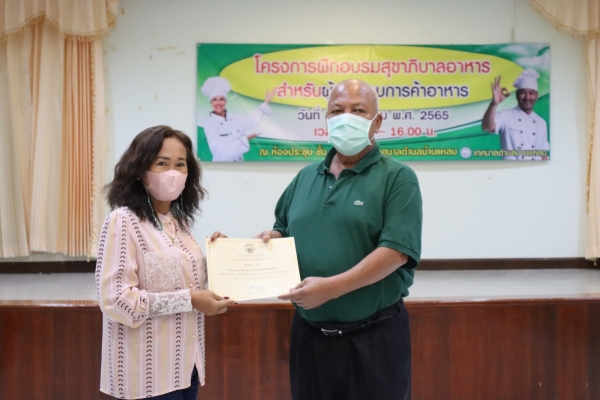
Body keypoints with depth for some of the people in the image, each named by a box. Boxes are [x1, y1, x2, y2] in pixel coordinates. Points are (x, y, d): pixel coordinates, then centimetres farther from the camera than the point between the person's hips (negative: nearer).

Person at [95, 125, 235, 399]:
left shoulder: (178, 221, 8)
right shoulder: (124, 221, -14)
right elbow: (116, 300, -21)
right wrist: (189, 301, -20)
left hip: (185, 363, 7)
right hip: (148, 371, -7)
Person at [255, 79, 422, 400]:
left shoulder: (397, 178, -7)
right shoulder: (305, 177, 11)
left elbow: (396, 250, -18)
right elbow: (283, 232, 20)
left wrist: (332, 287, -24)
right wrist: (266, 240, -3)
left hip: (374, 334, -5)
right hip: (309, 332, 5)